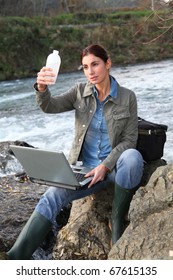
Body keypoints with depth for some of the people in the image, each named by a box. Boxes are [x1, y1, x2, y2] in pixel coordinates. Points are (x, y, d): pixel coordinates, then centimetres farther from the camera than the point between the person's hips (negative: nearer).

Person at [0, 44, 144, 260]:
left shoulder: (127, 97, -4)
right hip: (84, 168, 2)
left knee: (133, 156, -36)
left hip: (115, 167, -2)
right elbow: (50, 107, -12)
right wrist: (42, 88, -35)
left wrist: (105, 166, -19)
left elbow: (129, 139, -6)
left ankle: (117, 222, -18)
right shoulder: (80, 92, 2)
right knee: (52, 197, -23)